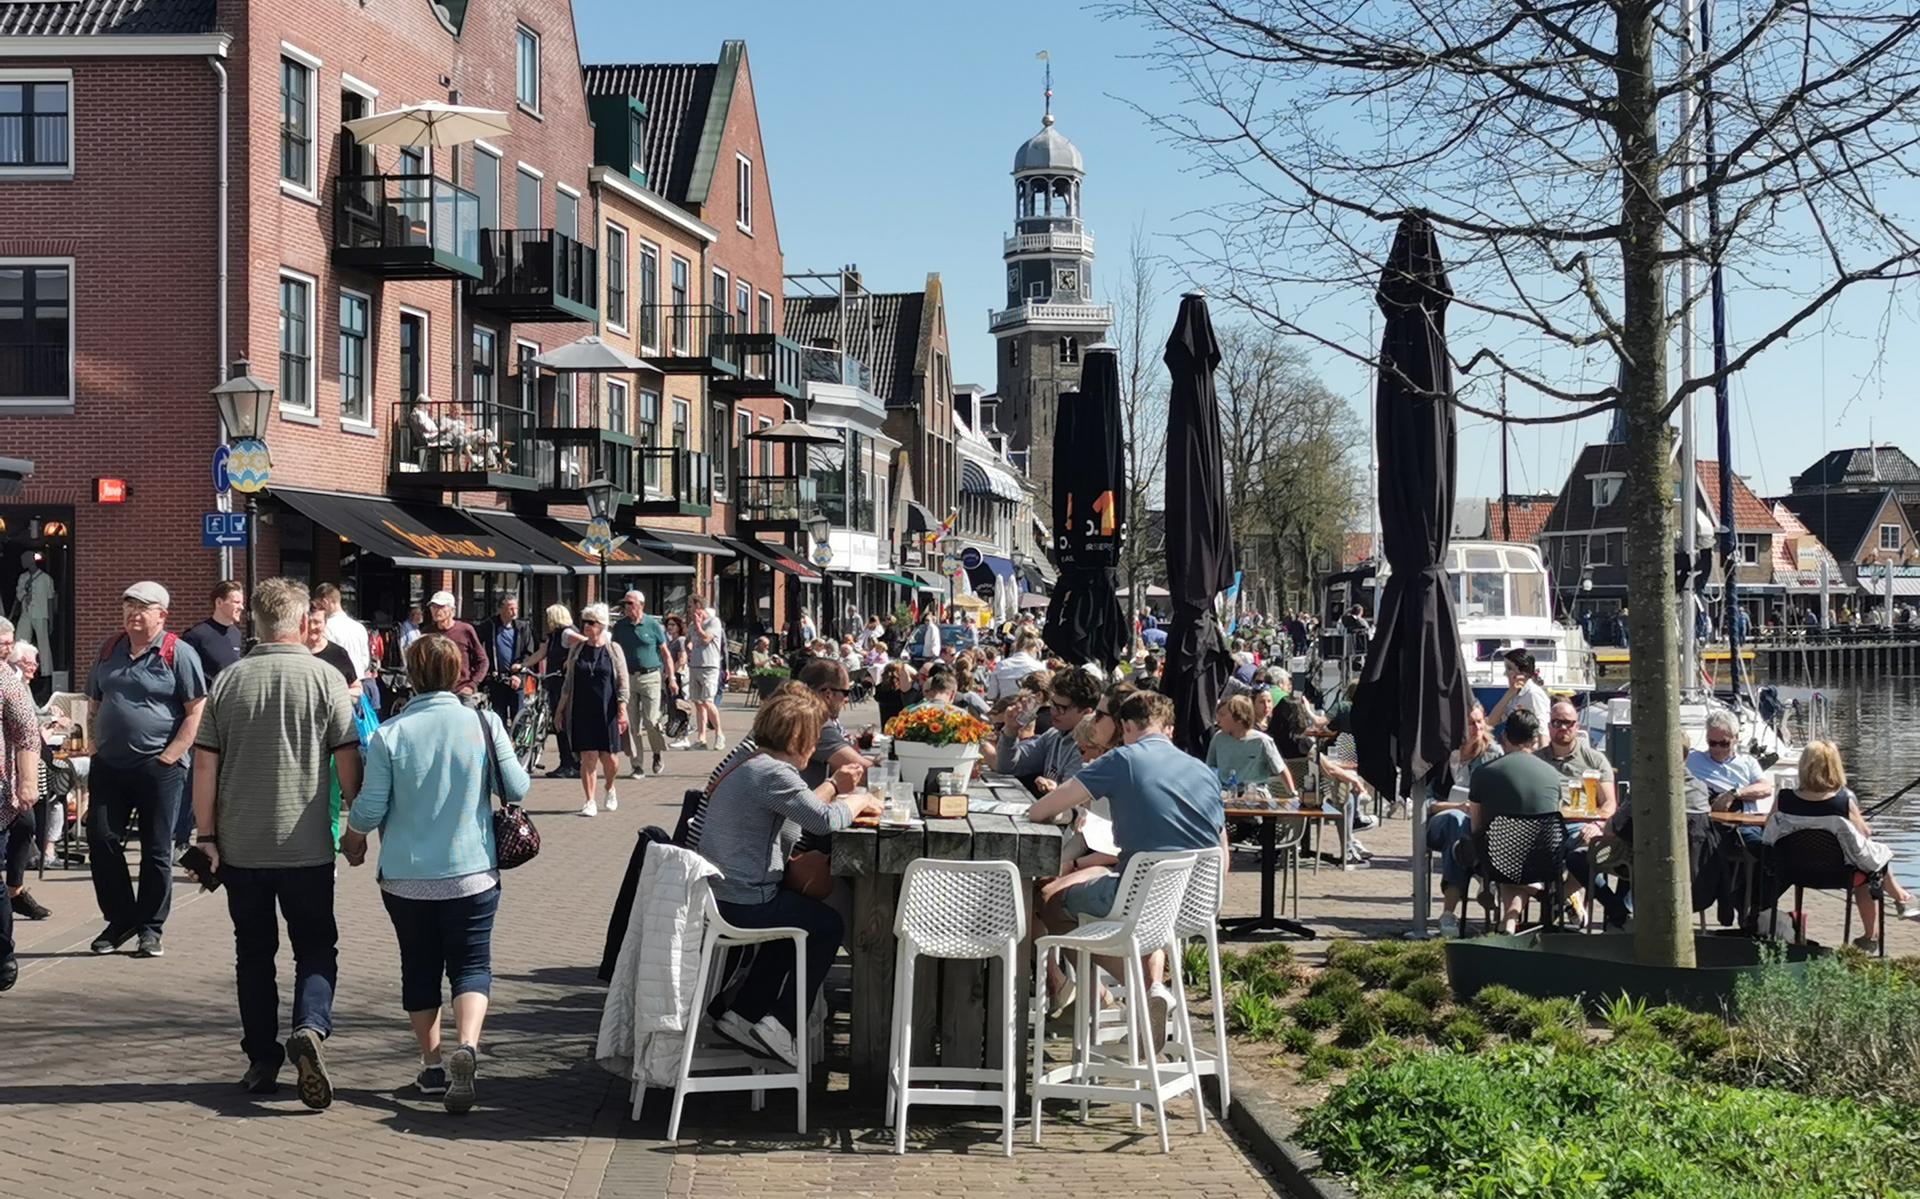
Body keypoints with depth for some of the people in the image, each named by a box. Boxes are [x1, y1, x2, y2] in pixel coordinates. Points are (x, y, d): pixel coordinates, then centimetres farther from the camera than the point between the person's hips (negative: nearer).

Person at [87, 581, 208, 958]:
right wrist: (96, 749, 8)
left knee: (156, 849, 2)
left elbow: (196, 712, -9)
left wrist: (169, 757, -13)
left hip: (159, 767, -5)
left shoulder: (178, 654, -5)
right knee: (101, 839, 2)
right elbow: (95, 704, 20)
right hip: (109, 766, 5)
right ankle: (120, 918, 16)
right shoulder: (109, 650, 12)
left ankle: (150, 927, 12)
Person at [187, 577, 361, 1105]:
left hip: (240, 846, 2)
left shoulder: (229, 680, 1)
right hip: (306, 845, -2)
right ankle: (310, 1026, -16)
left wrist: (207, 834, 5)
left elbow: (205, 765, 0)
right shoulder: (325, 678, -6)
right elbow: (347, 761, -7)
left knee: (253, 952, 14)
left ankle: (262, 1061, 16)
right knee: (316, 947, 9)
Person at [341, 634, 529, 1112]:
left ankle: (432, 1067, 20)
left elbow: (370, 808, -6)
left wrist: (353, 839, 16)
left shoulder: (389, 734, -8)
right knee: (471, 965, 6)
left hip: (406, 877, 1)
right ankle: (466, 1046, -18)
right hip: (471, 874, -1)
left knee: (419, 969, 15)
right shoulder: (484, 723, -7)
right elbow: (517, 790, 0)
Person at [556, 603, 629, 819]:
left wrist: (622, 709, -6)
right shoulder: (577, 649, 8)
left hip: (606, 712, -1)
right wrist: (561, 708, 11)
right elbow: (568, 681, 13)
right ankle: (590, 801, 2)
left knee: (609, 758, 0)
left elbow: (622, 682, 1)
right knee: (587, 757, -4)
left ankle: (610, 788, 29)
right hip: (581, 711, 2)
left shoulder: (613, 650, 1)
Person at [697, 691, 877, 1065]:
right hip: (742, 904, -10)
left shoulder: (748, 767, 14)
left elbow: (799, 807, 21)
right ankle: (781, 1024, 6)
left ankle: (742, 1014, 26)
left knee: (798, 921, 31)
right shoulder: (773, 773, -19)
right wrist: (858, 800, -7)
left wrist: (834, 786, 11)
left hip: (717, 893, 10)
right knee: (827, 925, 9)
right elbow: (824, 820, -25)